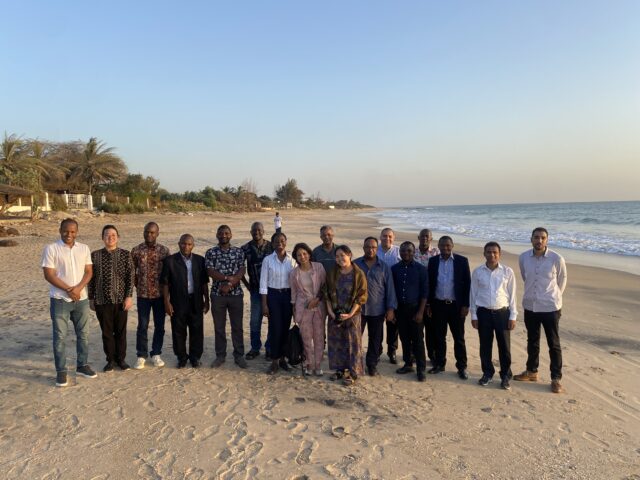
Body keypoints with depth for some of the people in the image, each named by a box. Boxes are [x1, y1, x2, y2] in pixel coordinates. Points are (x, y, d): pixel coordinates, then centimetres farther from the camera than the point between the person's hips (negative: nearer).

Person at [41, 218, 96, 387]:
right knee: (60, 336, 2)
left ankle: (82, 365, 25)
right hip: (60, 299, -4)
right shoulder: (51, 249, -7)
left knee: (83, 334, 11)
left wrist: (78, 288, -13)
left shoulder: (84, 248, 5)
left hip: (82, 299, 4)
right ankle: (61, 371, 12)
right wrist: (68, 289, -15)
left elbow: (89, 271, 4)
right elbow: (49, 275, -11)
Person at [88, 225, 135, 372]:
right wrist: (91, 298, 5)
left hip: (121, 300, -1)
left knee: (121, 331, 8)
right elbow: (91, 278, 6)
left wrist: (129, 296, -9)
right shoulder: (95, 255, 2)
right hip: (102, 300, 1)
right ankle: (110, 360, 21)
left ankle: (121, 358, 21)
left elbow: (130, 277, -2)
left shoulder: (125, 255, -1)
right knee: (106, 332, 8)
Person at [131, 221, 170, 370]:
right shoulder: (136, 250, -1)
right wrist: (138, 285, 3)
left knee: (159, 326, 8)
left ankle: (156, 354, 21)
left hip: (160, 294, 1)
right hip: (142, 294, 0)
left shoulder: (164, 250, -2)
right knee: (142, 326, 4)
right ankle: (141, 356, 16)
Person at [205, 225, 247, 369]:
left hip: (236, 294, 0)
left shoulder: (239, 252, 2)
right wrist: (228, 277, -15)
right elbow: (211, 272, -8)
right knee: (219, 327, 8)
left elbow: (241, 272, -6)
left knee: (237, 326, 6)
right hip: (217, 294, 0)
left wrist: (229, 284, -17)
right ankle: (220, 355, 20)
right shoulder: (210, 253, 1)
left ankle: (239, 355, 17)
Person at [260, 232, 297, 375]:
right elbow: (263, 283, -4)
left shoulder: (292, 260, 1)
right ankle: (275, 361, 11)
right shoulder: (268, 260, -5)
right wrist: (264, 304, -7)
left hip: (288, 295, 2)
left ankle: (282, 358, 23)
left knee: (285, 327, 7)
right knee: (275, 328, -3)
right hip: (273, 295, -2)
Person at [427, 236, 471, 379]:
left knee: (459, 337, 5)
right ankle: (439, 364, 23)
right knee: (439, 336, 11)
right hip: (438, 305, 2)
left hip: (456, 305, -2)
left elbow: (467, 284, -3)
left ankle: (462, 367, 15)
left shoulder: (462, 261, -3)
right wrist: (428, 304, 3)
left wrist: (466, 305, -7)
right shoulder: (433, 261, 3)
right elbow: (429, 283, 6)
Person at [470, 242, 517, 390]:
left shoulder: (507, 272, -2)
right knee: (485, 345, 9)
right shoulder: (477, 272, 0)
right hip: (483, 312, 1)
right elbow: (473, 294, 4)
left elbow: (512, 295, 2)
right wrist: (474, 315, 2)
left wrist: (512, 316, -1)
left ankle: (506, 376, 19)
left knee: (504, 346, 4)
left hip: (502, 312, -1)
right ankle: (487, 373, 25)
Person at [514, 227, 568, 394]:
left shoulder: (557, 259, -13)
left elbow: (562, 280, 4)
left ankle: (556, 378, 15)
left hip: (550, 308, -3)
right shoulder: (523, 257, -4)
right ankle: (531, 371, 33)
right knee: (532, 341, 18)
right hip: (530, 306, 4)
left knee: (554, 344, 5)